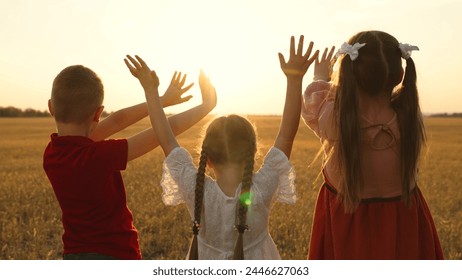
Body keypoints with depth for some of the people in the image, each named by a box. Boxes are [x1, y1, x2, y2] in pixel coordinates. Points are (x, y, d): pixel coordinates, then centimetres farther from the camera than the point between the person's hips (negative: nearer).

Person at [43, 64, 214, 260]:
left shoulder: (52, 152, -4)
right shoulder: (97, 155, -25)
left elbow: (117, 121, 4)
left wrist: (163, 100, 11)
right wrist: (206, 105, -3)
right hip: (115, 257, -7)